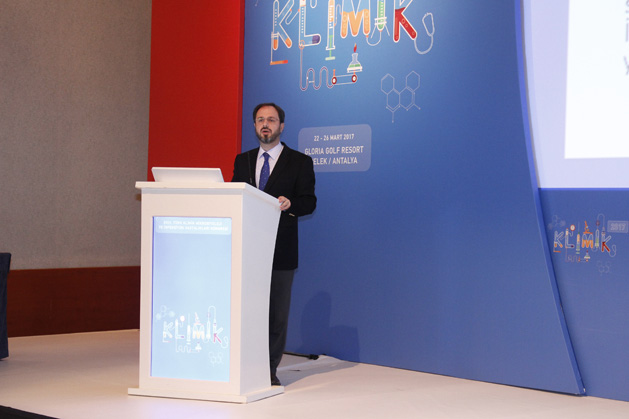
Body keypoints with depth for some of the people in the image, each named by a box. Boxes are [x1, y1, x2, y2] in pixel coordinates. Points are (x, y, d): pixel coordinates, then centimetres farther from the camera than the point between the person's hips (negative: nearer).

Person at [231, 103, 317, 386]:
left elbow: (309, 201, -3)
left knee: (277, 312, 1)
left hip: (280, 248, -3)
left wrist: (290, 204, -24)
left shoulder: (299, 162, 3)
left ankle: (270, 369, 9)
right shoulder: (242, 160, 15)